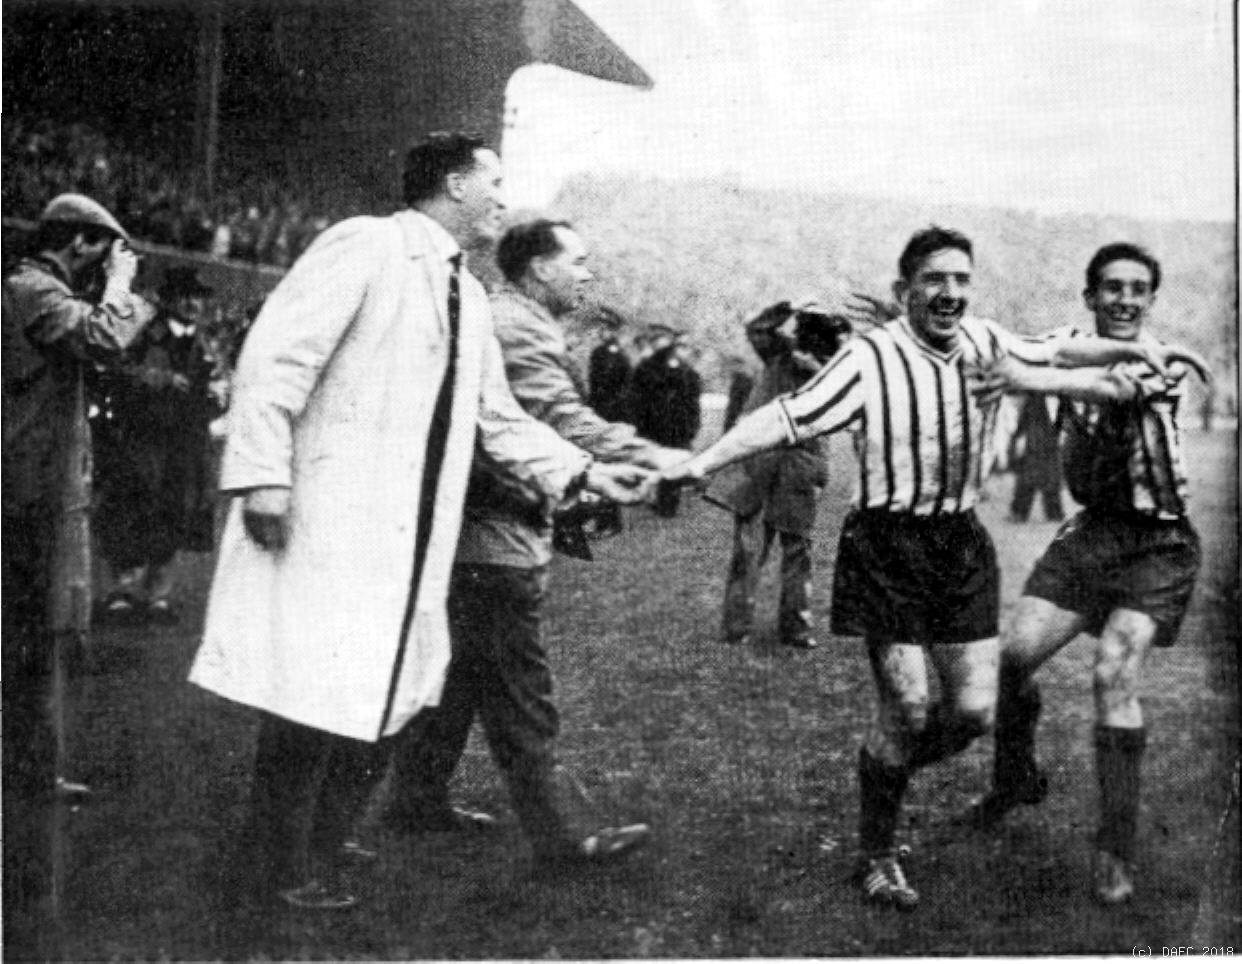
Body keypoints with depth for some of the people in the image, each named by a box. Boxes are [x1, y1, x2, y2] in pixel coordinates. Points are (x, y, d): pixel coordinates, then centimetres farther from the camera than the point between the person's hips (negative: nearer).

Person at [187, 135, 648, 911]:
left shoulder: (470, 297, 18)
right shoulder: (365, 246, -6)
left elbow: (501, 420, 20)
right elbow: (273, 359, -13)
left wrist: (583, 473, 9)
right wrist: (263, 475, -21)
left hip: (412, 536, 8)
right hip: (326, 520, -8)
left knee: (383, 698, 10)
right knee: (313, 700, -3)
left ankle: (322, 847, 26)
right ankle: (284, 867, 14)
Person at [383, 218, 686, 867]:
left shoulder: (499, 320, 18)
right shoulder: (520, 330, -16)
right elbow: (565, 420, -27)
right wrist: (651, 457, -28)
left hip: (474, 533, 11)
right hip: (499, 539, -11)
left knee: (463, 673, 18)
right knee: (520, 692, -5)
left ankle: (418, 799, 28)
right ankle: (550, 834, 2)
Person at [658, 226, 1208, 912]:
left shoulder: (985, 342, 4)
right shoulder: (870, 359, -15)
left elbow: (1057, 350, 21)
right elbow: (787, 417, -21)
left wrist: (1137, 351, 18)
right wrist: (702, 463, -30)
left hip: (961, 543, 6)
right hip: (887, 546, -6)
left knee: (975, 709, 3)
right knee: (907, 709, -5)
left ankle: (886, 773, 33)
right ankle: (876, 856, 15)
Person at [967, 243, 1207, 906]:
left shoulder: (1165, 364, -9)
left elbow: (1114, 386, -29)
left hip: (1157, 542, -4)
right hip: (1089, 533, 5)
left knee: (1114, 676, -18)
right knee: (1013, 655, -3)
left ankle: (1116, 850, -8)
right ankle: (1015, 778, 26)